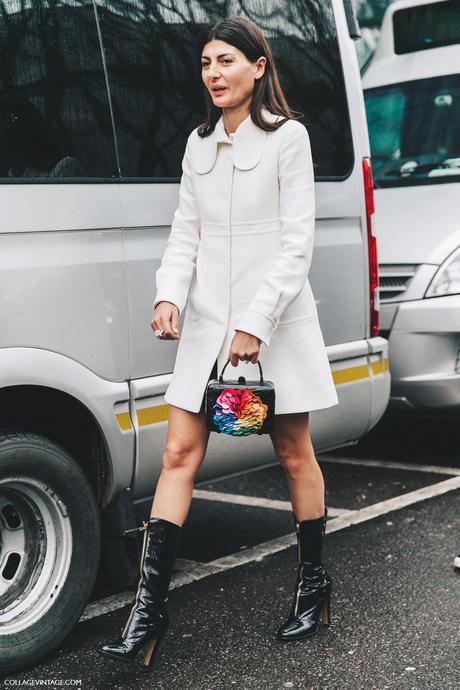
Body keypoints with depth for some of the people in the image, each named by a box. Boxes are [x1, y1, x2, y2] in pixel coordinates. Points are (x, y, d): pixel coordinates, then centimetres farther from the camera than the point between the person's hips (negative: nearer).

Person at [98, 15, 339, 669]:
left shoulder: (287, 137, -4)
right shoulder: (199, 144, 13)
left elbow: (297, 243, -9)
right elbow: (185, 231, 10)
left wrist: (257, 322, -16)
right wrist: (170, 294, -8)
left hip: (276, 321, -4)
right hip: (207, 323, 5)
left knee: (294, 453, 8)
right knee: (180, 454, -1)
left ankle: (314, 584, 26)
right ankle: (149, 608, 2)